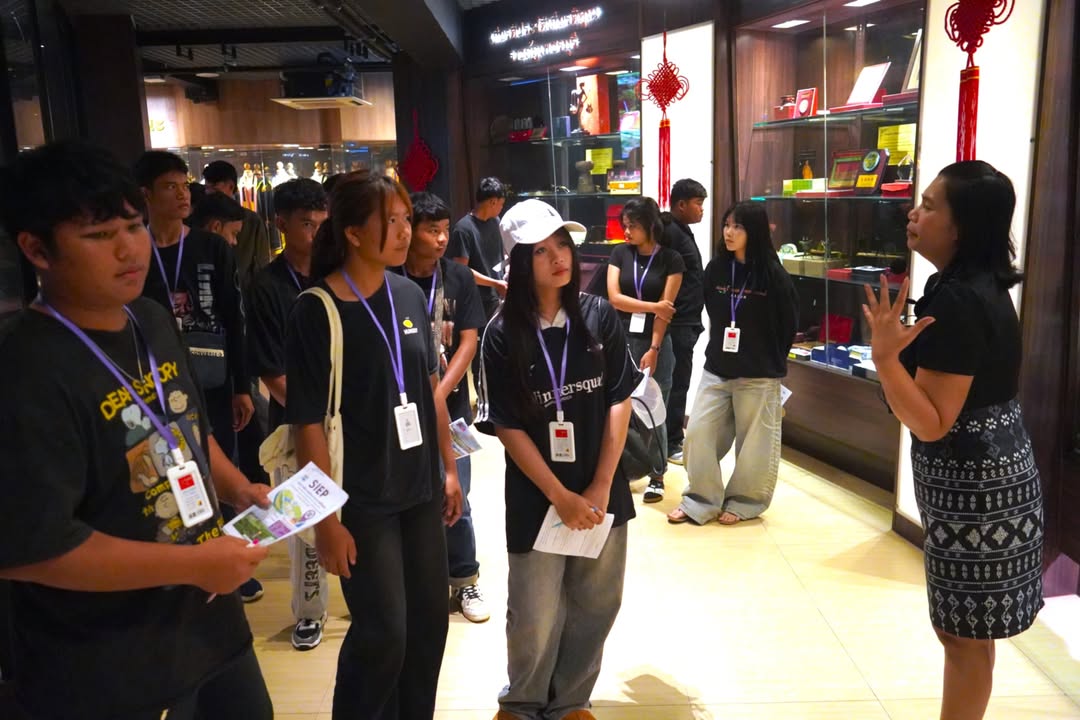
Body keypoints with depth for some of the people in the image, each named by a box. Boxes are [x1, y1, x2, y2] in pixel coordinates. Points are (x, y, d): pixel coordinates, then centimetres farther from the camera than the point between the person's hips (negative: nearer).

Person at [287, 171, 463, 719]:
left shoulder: (409, 295, 0)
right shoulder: (316, 311, -16)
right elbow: (308, 423, -14)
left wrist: (450, 469, 10)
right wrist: (326, 517, -14)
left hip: (420, 490, 5)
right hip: (361, 499, -5)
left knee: (429, 620, 15)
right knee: (383, 633, 3)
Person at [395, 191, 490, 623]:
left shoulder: (459, 279, 2)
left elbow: (468, 342, 0)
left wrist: (439, 395, -9)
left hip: (449, 406, 1)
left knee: (455, 500, 3)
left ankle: (465, 581, 22)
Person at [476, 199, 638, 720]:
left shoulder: (600, 316, -2)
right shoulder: (503, 334, -9)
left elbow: (620, 401, -2)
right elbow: (508, 428, -9)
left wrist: (601, 487, -8)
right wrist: (560, 496, -12)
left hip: (603, 490, 3)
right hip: (537, 496, -2)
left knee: (595, 608, 13)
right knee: (535, 618, 7)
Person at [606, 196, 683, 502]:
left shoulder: (671, 259, -3)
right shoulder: (620, 253, 5)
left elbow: (666, 307, -7)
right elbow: (614, 298, -4)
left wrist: (653, 349, -12)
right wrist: (653, 307, -11)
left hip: (655, 342, -2)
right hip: (621, 340, 2)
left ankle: (656, 476, 16)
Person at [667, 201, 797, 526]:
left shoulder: (773, 273, -11)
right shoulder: (715, 268, 1)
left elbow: (788, 322, -1)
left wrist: (772, 361, 7)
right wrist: (719, 350, 12)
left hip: (759, 376, -4)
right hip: (717, 370, 4)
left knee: (754, 441, 7)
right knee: (698, 433, 3)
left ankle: (744, 501, 25)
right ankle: (700, 499, 17)